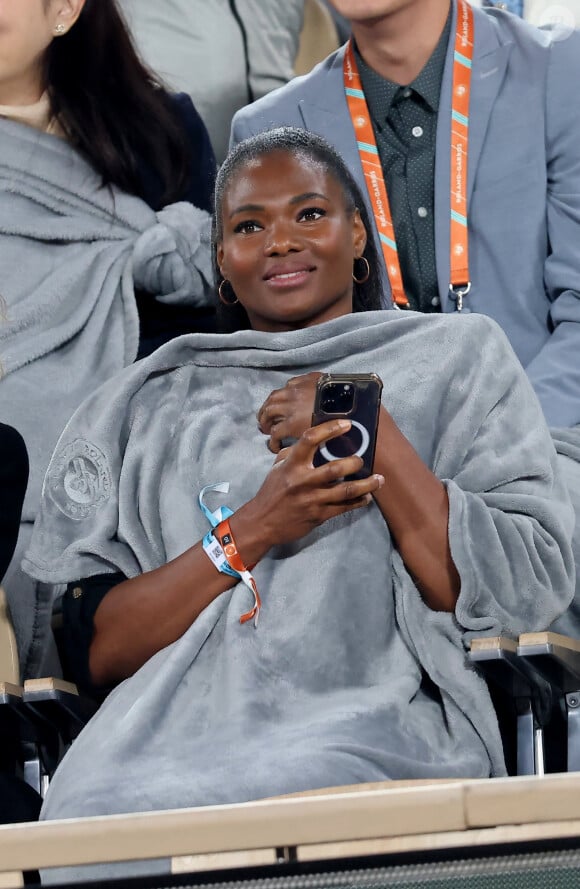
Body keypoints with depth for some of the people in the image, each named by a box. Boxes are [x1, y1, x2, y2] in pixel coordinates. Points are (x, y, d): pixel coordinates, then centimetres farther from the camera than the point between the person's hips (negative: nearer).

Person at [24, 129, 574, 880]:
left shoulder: (457, 359, 17)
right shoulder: (143, 408, 21)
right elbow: (94, 650, 8)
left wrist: (373, 436, -3)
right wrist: (250, 533, -6)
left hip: (372, 727, -2)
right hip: (171, 729, 2)